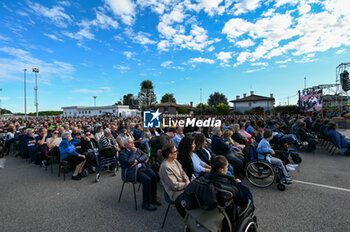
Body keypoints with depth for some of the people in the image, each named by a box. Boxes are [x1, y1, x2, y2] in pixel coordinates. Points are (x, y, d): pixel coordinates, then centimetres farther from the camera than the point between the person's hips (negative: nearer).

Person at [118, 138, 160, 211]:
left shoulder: (137, 149, 17)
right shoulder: (122, 154, -1)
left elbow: (145, 156, 5)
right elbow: (129, 162, -18)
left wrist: (137, 160, -11)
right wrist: (133, 152, -9)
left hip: (142, 167, 6)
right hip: (132, 172, -6)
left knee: (153, 176, -20)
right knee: (147, 180, -28)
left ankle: (153, 198, -3)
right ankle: (146, 203, -13)